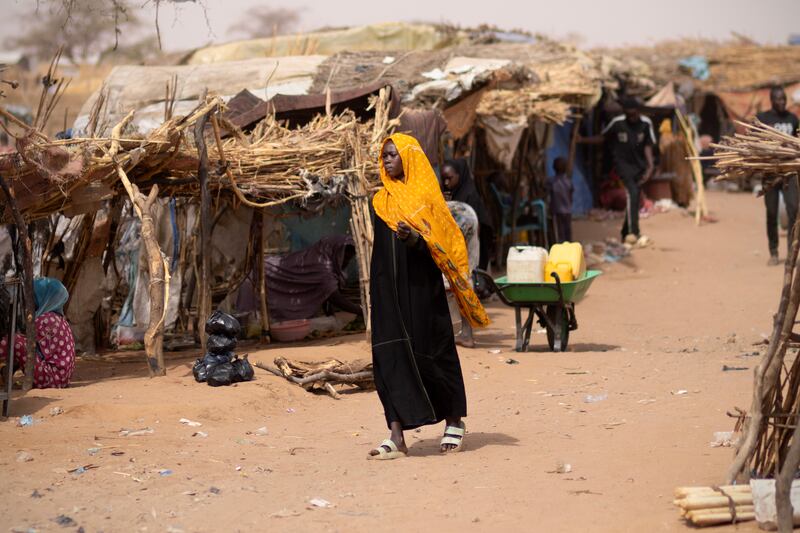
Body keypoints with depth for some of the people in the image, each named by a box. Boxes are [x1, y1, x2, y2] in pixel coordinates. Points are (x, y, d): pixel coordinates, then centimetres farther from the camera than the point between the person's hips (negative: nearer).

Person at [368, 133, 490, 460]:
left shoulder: (426, 195, -1)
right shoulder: (382, 200, 14)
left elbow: (440, 243, -8)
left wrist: (415, 238, -27)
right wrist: (374, 290, 15)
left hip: (421, 288, -5)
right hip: (388, 288, 5)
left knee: (431, 353, 1)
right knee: (388, 357, -5)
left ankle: (454, 422, 22)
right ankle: (397, 438, -7)